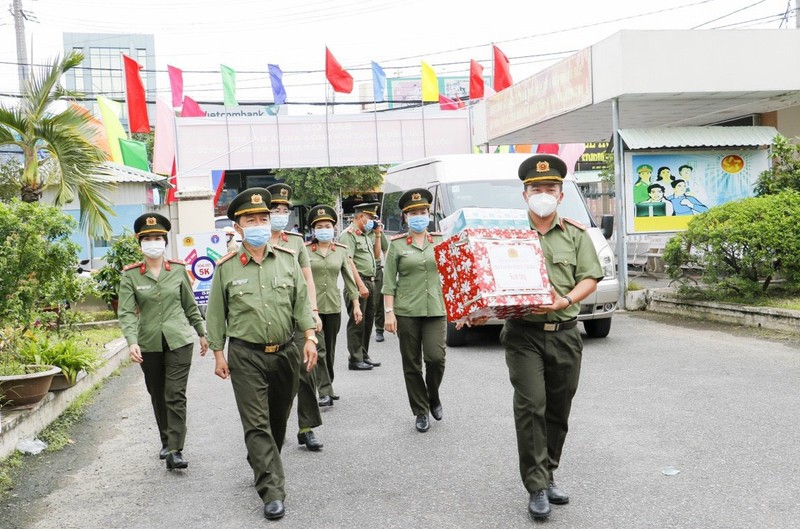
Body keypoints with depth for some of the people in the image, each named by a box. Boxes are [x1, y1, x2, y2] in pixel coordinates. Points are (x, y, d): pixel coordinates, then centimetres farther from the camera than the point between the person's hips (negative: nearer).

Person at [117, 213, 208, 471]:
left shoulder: (178, 270, 0)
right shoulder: (130, 275, -3)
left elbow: (190, 305, 11)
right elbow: (126, 312, -11)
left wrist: (202, 333, 16)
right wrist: (132, 341, -25)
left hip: (179, 341, -1)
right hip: (149, 345, 1)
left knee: (175, 396, -7)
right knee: (158, 396, 14)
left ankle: (175, 451, -7)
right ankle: (166, 441, 32)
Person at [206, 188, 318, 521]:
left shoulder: (287, 259, 2)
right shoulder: (226, 267, -3)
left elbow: (302, 302, 5)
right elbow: (216, 314, 2)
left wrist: (310, 337, -4)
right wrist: (218, 353, 1)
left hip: (285, 353, 3)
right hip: (246, 356, -3)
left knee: (278, 419, 16)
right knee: (257, 424, -6)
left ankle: (262, 466, 39)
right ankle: (272, 491, -3)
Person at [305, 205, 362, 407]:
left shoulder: (341, 250, 6)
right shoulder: (305, 250, -2)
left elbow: (349, 277, 9)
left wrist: (356, 303, 6)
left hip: (333, 306, 3)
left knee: (330, 350, 11)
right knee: (318, 349, -9)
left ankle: (326, 387, 24)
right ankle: (325, 392, -8)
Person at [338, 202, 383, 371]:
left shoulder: (366, 235, 18)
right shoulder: (348, 234, -10)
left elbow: (377, 255, 25)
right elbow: (349, 262, -18)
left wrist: (377, 235, 14)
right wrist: (361, 285, -23)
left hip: (370, 281, 9)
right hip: (357, 282, -9)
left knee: (368, 321, 13)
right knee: (357, 322, -5)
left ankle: (364, 356, 23)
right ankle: (355, 360, 0)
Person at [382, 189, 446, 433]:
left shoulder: (440, 241, 8)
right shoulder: (397, 244, 1)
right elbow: (388, 282, 0)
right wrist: (389, 312, -6)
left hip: (435, 309, 1)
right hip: (407, 311, -1)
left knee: (436, 357, -11)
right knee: (412, 364, 4)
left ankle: (433, 396, 19)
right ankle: (421, 411, 18)